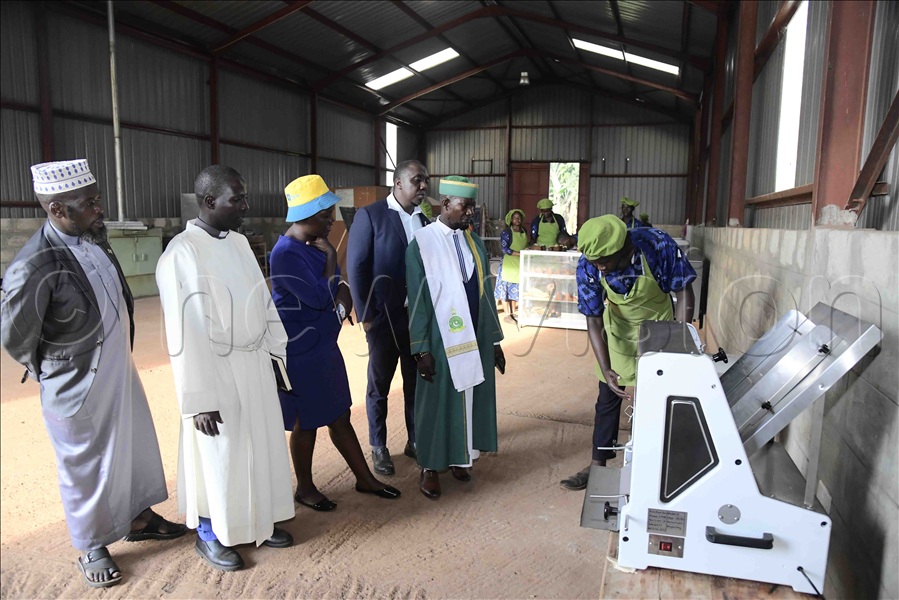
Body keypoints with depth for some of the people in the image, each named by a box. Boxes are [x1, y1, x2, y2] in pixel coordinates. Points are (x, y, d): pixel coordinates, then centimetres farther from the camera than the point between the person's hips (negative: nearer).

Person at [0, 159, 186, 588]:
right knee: (86, 466, 13)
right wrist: (56, 371, 1)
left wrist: (122, 353, 13)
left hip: (120, 370, 7)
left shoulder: (94, 237, -5)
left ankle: (137, 518, 45)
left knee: (134, 445, 21)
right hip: (78, 387, -7)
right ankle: (92, 548, 36)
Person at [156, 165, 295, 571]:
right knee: (218, 458, 10)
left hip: (256, 367, 7)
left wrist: (279, 354, 12)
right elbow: (184, 334, -18)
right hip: (218, 373, -7)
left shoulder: (239, 242, 5)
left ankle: (256, 522, 39)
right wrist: (199, 400, -17)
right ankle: (209, 535, 33)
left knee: (260, 448, 18)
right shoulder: (182, 254, -17)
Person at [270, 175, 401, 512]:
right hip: (301, 352, -8)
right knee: (307, 423, 8)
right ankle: (305, 488, 29)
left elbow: (338, 286, 10)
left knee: (340, 416, 17)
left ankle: (365, 478, 30)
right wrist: (330, 259, -14)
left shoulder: (316, 245, 5)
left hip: (324, 346, 8)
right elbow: (319, 297, -24)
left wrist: (343, 295, -13)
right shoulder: (286, 253, -21)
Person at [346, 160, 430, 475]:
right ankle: (378, 447, 27)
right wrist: (365, 315, -11)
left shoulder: (425, 219, 6)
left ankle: (414, 440, 31)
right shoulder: (370, 215, -8)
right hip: (385, 318, -4)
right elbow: (356, 268, -9)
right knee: (379, 385, 11)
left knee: (416, 382, 14)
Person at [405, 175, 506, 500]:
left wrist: (495, 340, 10)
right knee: (438, 400, 7)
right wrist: (421, 350, -13)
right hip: (441, 339, -5)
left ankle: (458, 457, 33)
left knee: (471, 397, 14)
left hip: (476, 338, 5)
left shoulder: (475, 242, 6)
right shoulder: (422, 242, -10)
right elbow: (417, 299, -11)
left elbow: (485, 293, 10)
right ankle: (430, 467, 24)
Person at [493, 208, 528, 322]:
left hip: (521, 264, 6)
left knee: (516, 289, 10)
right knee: (507, 288, -1)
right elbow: (505, 249, -14)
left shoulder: (524, 231, 10)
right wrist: (520, 254, -19)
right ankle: (507, 313, 5)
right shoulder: (506, 232, -8)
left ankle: (513, 312, 20)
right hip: (509, 264, -5)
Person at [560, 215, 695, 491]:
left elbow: (683, 292, -19)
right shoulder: (588, 266, -27)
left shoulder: (659, 246, -33)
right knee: (607, 398, 7)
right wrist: (605, 369, -32)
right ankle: (598, 465, 20)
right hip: (618, 331, 2)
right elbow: (594, 322, -22)